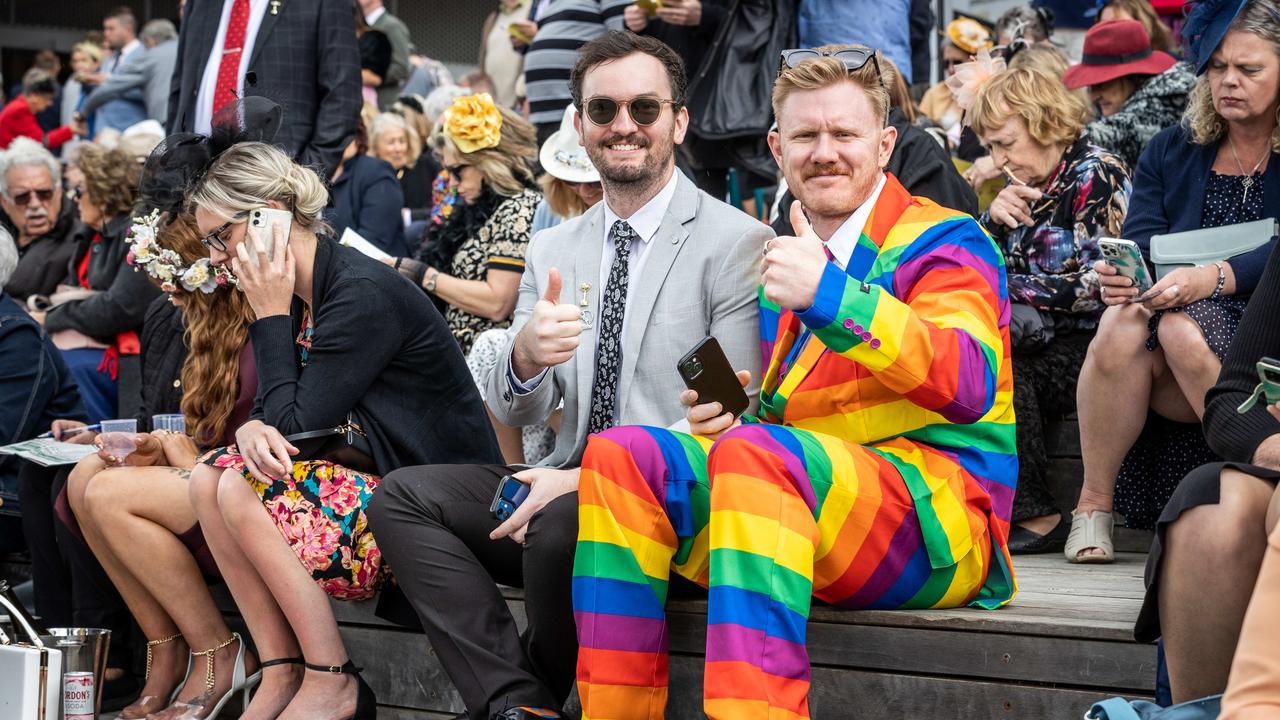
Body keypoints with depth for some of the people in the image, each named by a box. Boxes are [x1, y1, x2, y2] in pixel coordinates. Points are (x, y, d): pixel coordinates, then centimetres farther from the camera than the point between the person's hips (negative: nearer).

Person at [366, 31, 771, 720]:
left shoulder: (735, 242, -5)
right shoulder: (551, 250, 14)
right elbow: (517, 413, 9)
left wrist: (589, 479, -20)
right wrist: (525, 359, -17)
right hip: (566, 481, 6)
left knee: (562, 525, -35)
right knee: (401, 495, -12)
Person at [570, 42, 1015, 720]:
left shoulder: (945, 244, 0)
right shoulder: (786, 260, 21)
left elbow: (967, 384, -20)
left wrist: (830, 294, -28)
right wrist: (727, 413, 5)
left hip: (936, 522, -7)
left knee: (754, 454, -34)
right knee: (621, 454, -11)